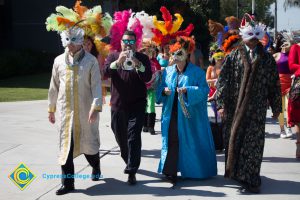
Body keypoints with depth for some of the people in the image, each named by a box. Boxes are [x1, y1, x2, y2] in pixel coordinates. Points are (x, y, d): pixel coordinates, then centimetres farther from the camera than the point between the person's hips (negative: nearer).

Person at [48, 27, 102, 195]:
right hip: (65, 110, 3)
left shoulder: (91, 60, -4)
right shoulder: (59, 61, 7)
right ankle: (68, 182, 5)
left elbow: (96, 86, -9)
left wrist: (96, 107, -19)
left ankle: (96, 167, 41)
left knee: (89, 142, 10)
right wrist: (51, 109, 14)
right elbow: (54, 86, 12)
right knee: (66, 145, 0)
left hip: (86, 110, -2)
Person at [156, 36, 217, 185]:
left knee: (190, 142, 2)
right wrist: (164, 91, -10)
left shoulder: (196, 72, -2)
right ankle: (170, 171, -1)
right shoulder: (168, 71, 11)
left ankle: (194, 170, 15)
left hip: (189, 113, -3)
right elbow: (159, 90, 14)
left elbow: (204, 89, -11)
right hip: (171, 113, 3)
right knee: (172, 140, -3)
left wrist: (187, 90, -24)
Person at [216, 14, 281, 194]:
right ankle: (236, 173, 22)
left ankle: (251, 181, 0)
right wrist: (222, 103, -8)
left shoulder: (267, 58, 6)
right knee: (234, 140, 6)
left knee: (253, 144, -4)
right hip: (235, 108, 1)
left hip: (257, 109, -1)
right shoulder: (233, 56, 4)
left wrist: (276, 107, 11)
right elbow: (223, 80, 0)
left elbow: (274, 84, 10)